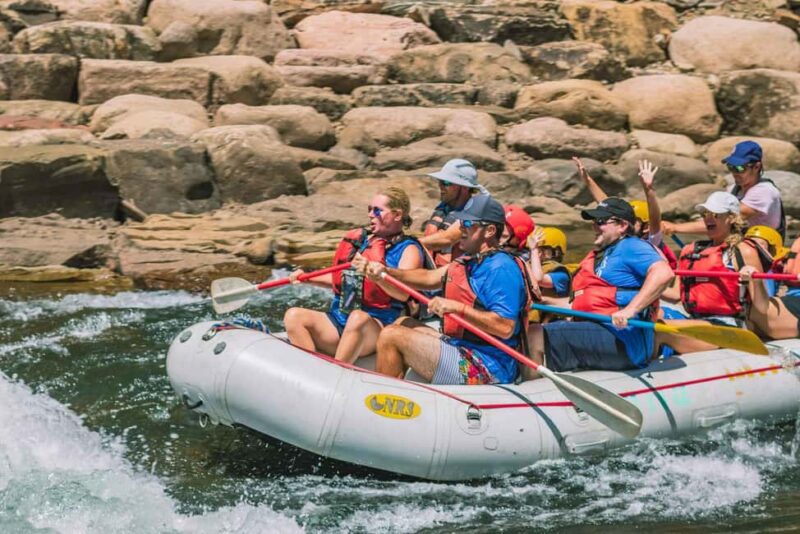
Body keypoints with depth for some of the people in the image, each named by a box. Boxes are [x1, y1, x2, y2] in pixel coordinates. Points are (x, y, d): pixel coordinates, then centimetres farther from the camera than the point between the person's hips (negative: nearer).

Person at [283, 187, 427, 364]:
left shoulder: (408, 250, 0)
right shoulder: (360, 239, 18)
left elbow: (403, 294, -17)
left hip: (378, 329, -6)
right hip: (339, 320, 6)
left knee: (358, 317, -40)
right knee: (294, 316, -16)